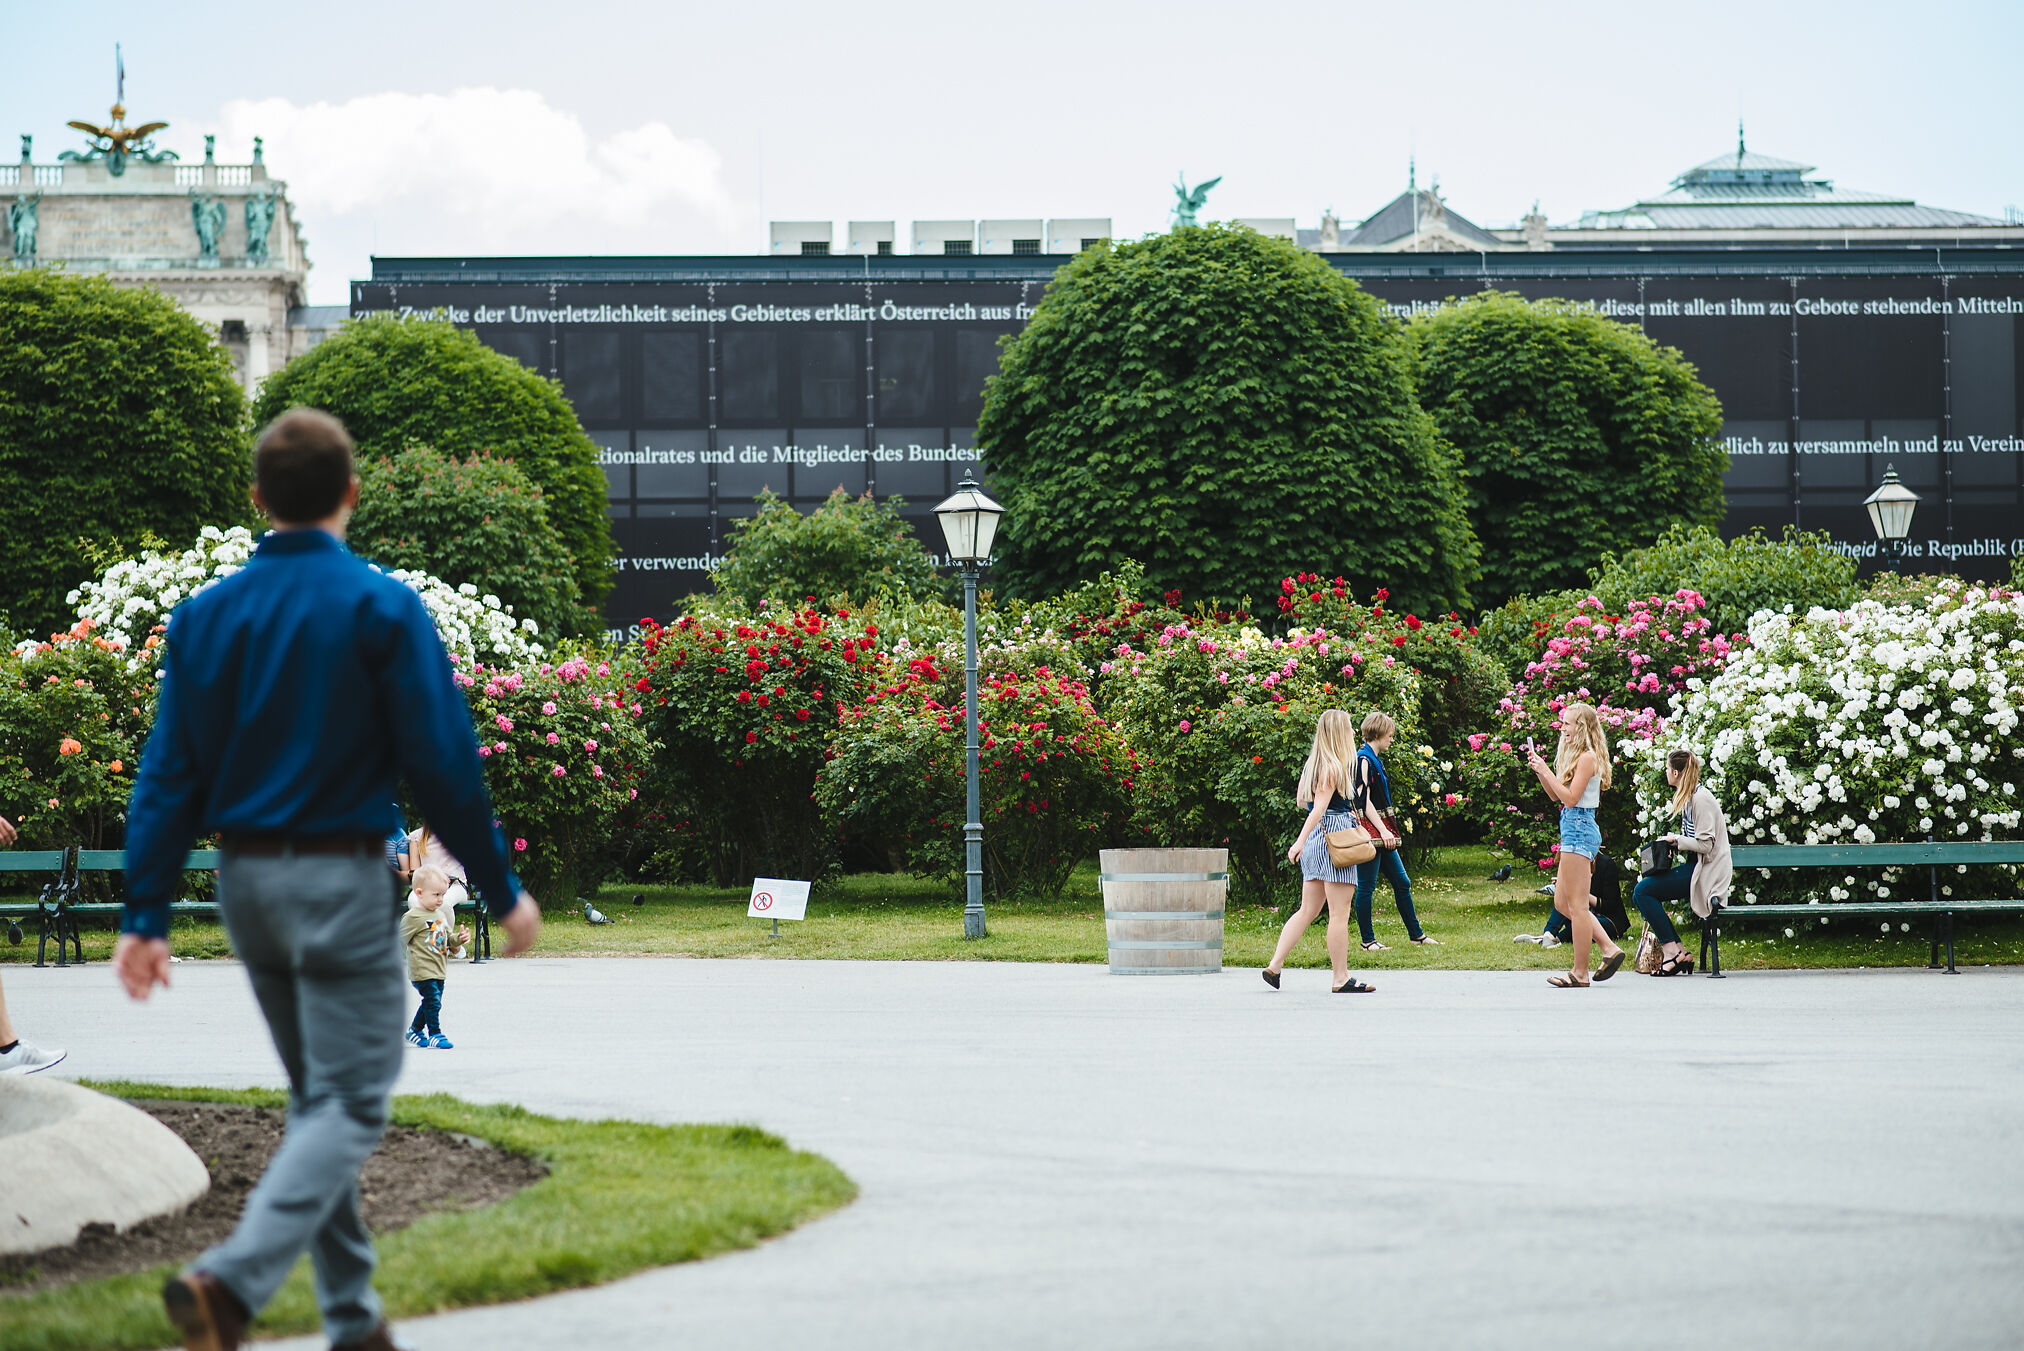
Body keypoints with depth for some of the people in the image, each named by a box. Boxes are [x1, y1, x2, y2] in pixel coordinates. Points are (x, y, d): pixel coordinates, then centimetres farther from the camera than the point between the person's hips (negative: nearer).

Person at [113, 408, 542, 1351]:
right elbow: (442, 762, -10)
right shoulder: (382, 609, -10)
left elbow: (170, 772, 2)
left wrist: (146, 912, 4)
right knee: (350, 1104, -5)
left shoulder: (205, 614, 4)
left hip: (244, 881, 6)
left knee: (316, 1096, 17)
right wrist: (502, 891, -1)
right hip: (340, 878, -6)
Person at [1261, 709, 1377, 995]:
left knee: (1307, 910, 11)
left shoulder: (1314, 763, 13)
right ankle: (1341, 978, -2)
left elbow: (1302, 800, 22)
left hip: (1315, 840, 9)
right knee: (1340, 913, -4)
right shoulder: (1333, 767, -13)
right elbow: (1318, 808, -20)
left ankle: (1275, 966, 6)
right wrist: (1301, 841, -25)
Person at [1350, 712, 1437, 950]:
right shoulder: (1363, 760, -13)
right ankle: (1368, 940, 1)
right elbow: (1363, 800, -19)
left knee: (1402, 882, 11)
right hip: (1369, 830, -10)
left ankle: (1416, 933, 18)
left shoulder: (1375, 760, 18)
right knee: (1366, 885, -3)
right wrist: (1383, 831, -23)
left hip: (1381, 830, 10)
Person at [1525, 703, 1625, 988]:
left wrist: (1546, 771, -14)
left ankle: (1580, 974, -3)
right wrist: (1539, 769, 10)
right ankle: (1610, 948, 12)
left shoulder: (1587, 757, -12)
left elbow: (1570, 798, -18)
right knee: (1563, 903, 12)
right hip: (1574, 830, 11)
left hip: (1579, 830, -11)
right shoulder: (1575, 755, 17)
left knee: (1577, 905, -6)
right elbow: (1556, 796, 20)